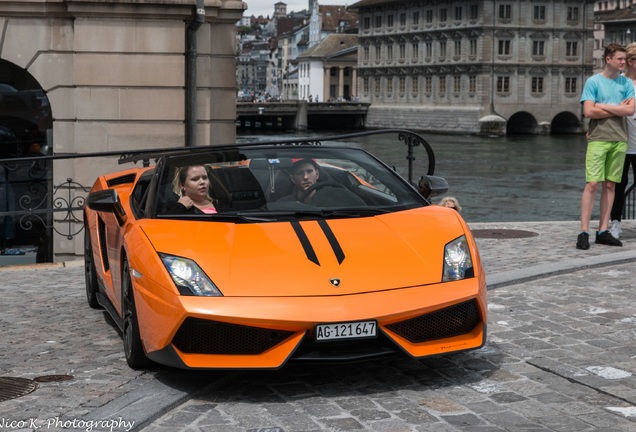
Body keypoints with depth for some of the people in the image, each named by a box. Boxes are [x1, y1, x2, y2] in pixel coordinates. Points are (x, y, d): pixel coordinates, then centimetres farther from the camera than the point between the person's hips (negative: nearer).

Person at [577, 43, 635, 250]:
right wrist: (618, 108, -3)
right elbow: (588, 111, -10)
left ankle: (603, 231, 10)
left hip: (619, 140, 4)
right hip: (598, 139, -4)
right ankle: (584, 232, -8)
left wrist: (602, 106, -7)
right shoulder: (593, 81, 0)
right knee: (592, 184, -9)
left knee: (610, 185, 6)